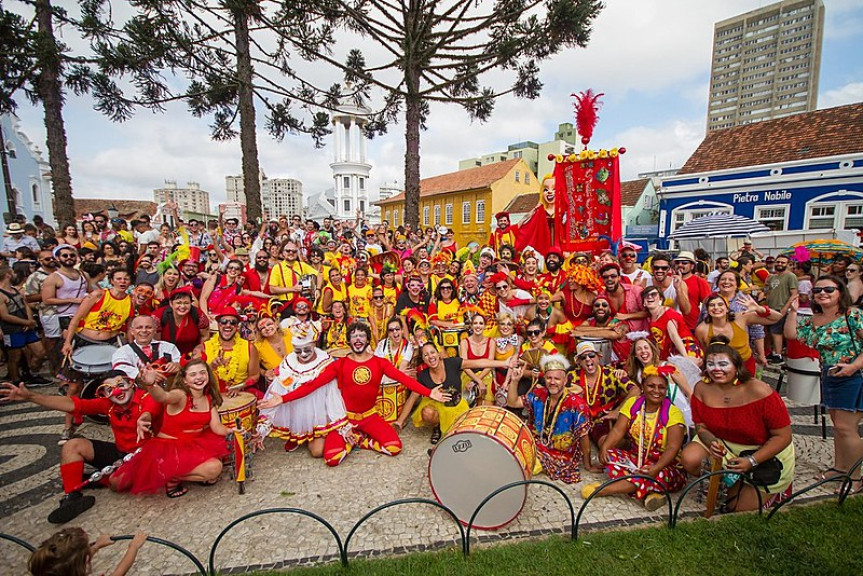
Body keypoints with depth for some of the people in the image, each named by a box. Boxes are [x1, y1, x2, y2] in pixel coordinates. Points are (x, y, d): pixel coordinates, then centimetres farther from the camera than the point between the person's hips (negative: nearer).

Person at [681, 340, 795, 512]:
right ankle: (724, 482, 7)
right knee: (690, 459, -24)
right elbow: (701, 427, -5)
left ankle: (775, 491, 26)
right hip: (723, 445, 3)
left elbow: (783, 436, -19)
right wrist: (711, 441, -30)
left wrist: (751, 461, -27)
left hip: (767, 455, -3)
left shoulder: (760, 392, -25)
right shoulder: (702, 389, -15)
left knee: (737, 507, -3)